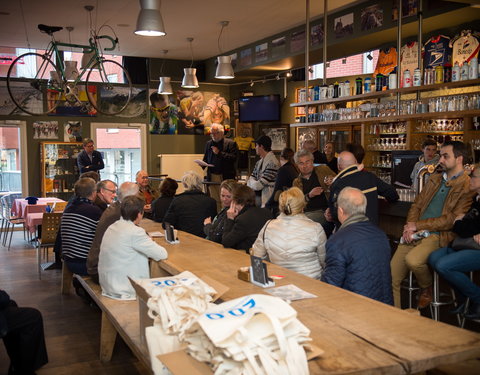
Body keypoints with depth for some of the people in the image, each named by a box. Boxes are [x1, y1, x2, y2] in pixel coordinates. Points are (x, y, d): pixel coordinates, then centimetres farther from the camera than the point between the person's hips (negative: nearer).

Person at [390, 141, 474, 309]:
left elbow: (451, 220, -13)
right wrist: (409, 228, -2)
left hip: (439, 236, -6)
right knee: (391, 276, -6)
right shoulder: (434, 179, 19)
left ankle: (426, 289, 0)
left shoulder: (467, 187, -5)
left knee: (412, 260, -33)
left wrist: (417, 225, -13)